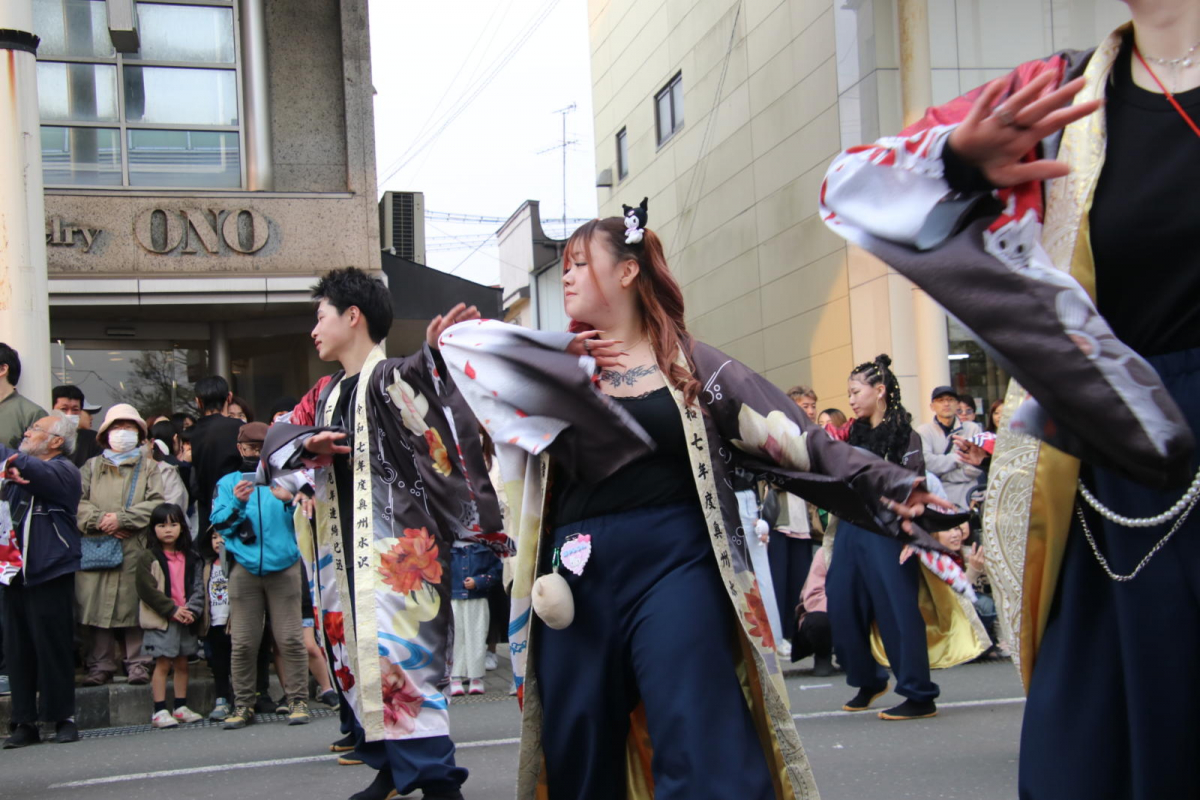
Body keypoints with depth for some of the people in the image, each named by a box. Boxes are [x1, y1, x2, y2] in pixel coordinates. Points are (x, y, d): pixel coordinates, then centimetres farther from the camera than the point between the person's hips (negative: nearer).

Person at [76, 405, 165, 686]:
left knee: (136, 608, -3)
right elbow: (76, 502, 5)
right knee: (97, 608, -2)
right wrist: (100, 520, -10)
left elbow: (157, 504, -1)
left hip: (136, 550, -1)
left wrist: (122, 518, -10)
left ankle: (138, 663, 4)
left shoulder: (148, 467, 14)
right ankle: (100, 665, 5)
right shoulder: (92, 467, 18)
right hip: (95, 549, 1)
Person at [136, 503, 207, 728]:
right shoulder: (148, 558, -4)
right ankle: (160, 711, -2)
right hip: (160, 620, -4)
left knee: (182, 663, 10)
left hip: (187, 619, 4)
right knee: (162, 664, -5)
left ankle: (180, 707, 18)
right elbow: (147, 589, -11)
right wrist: (172, 610, -15)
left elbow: (199, 587, 5)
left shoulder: (191, 558, 9)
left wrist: (192, 610, -12)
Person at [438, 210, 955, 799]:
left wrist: (889, 488, -5)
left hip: (675, 562, -3)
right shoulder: (553, 367, 14)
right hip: (580, 574, 4)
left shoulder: (691, 364, 7)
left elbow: (793, 442, 3)